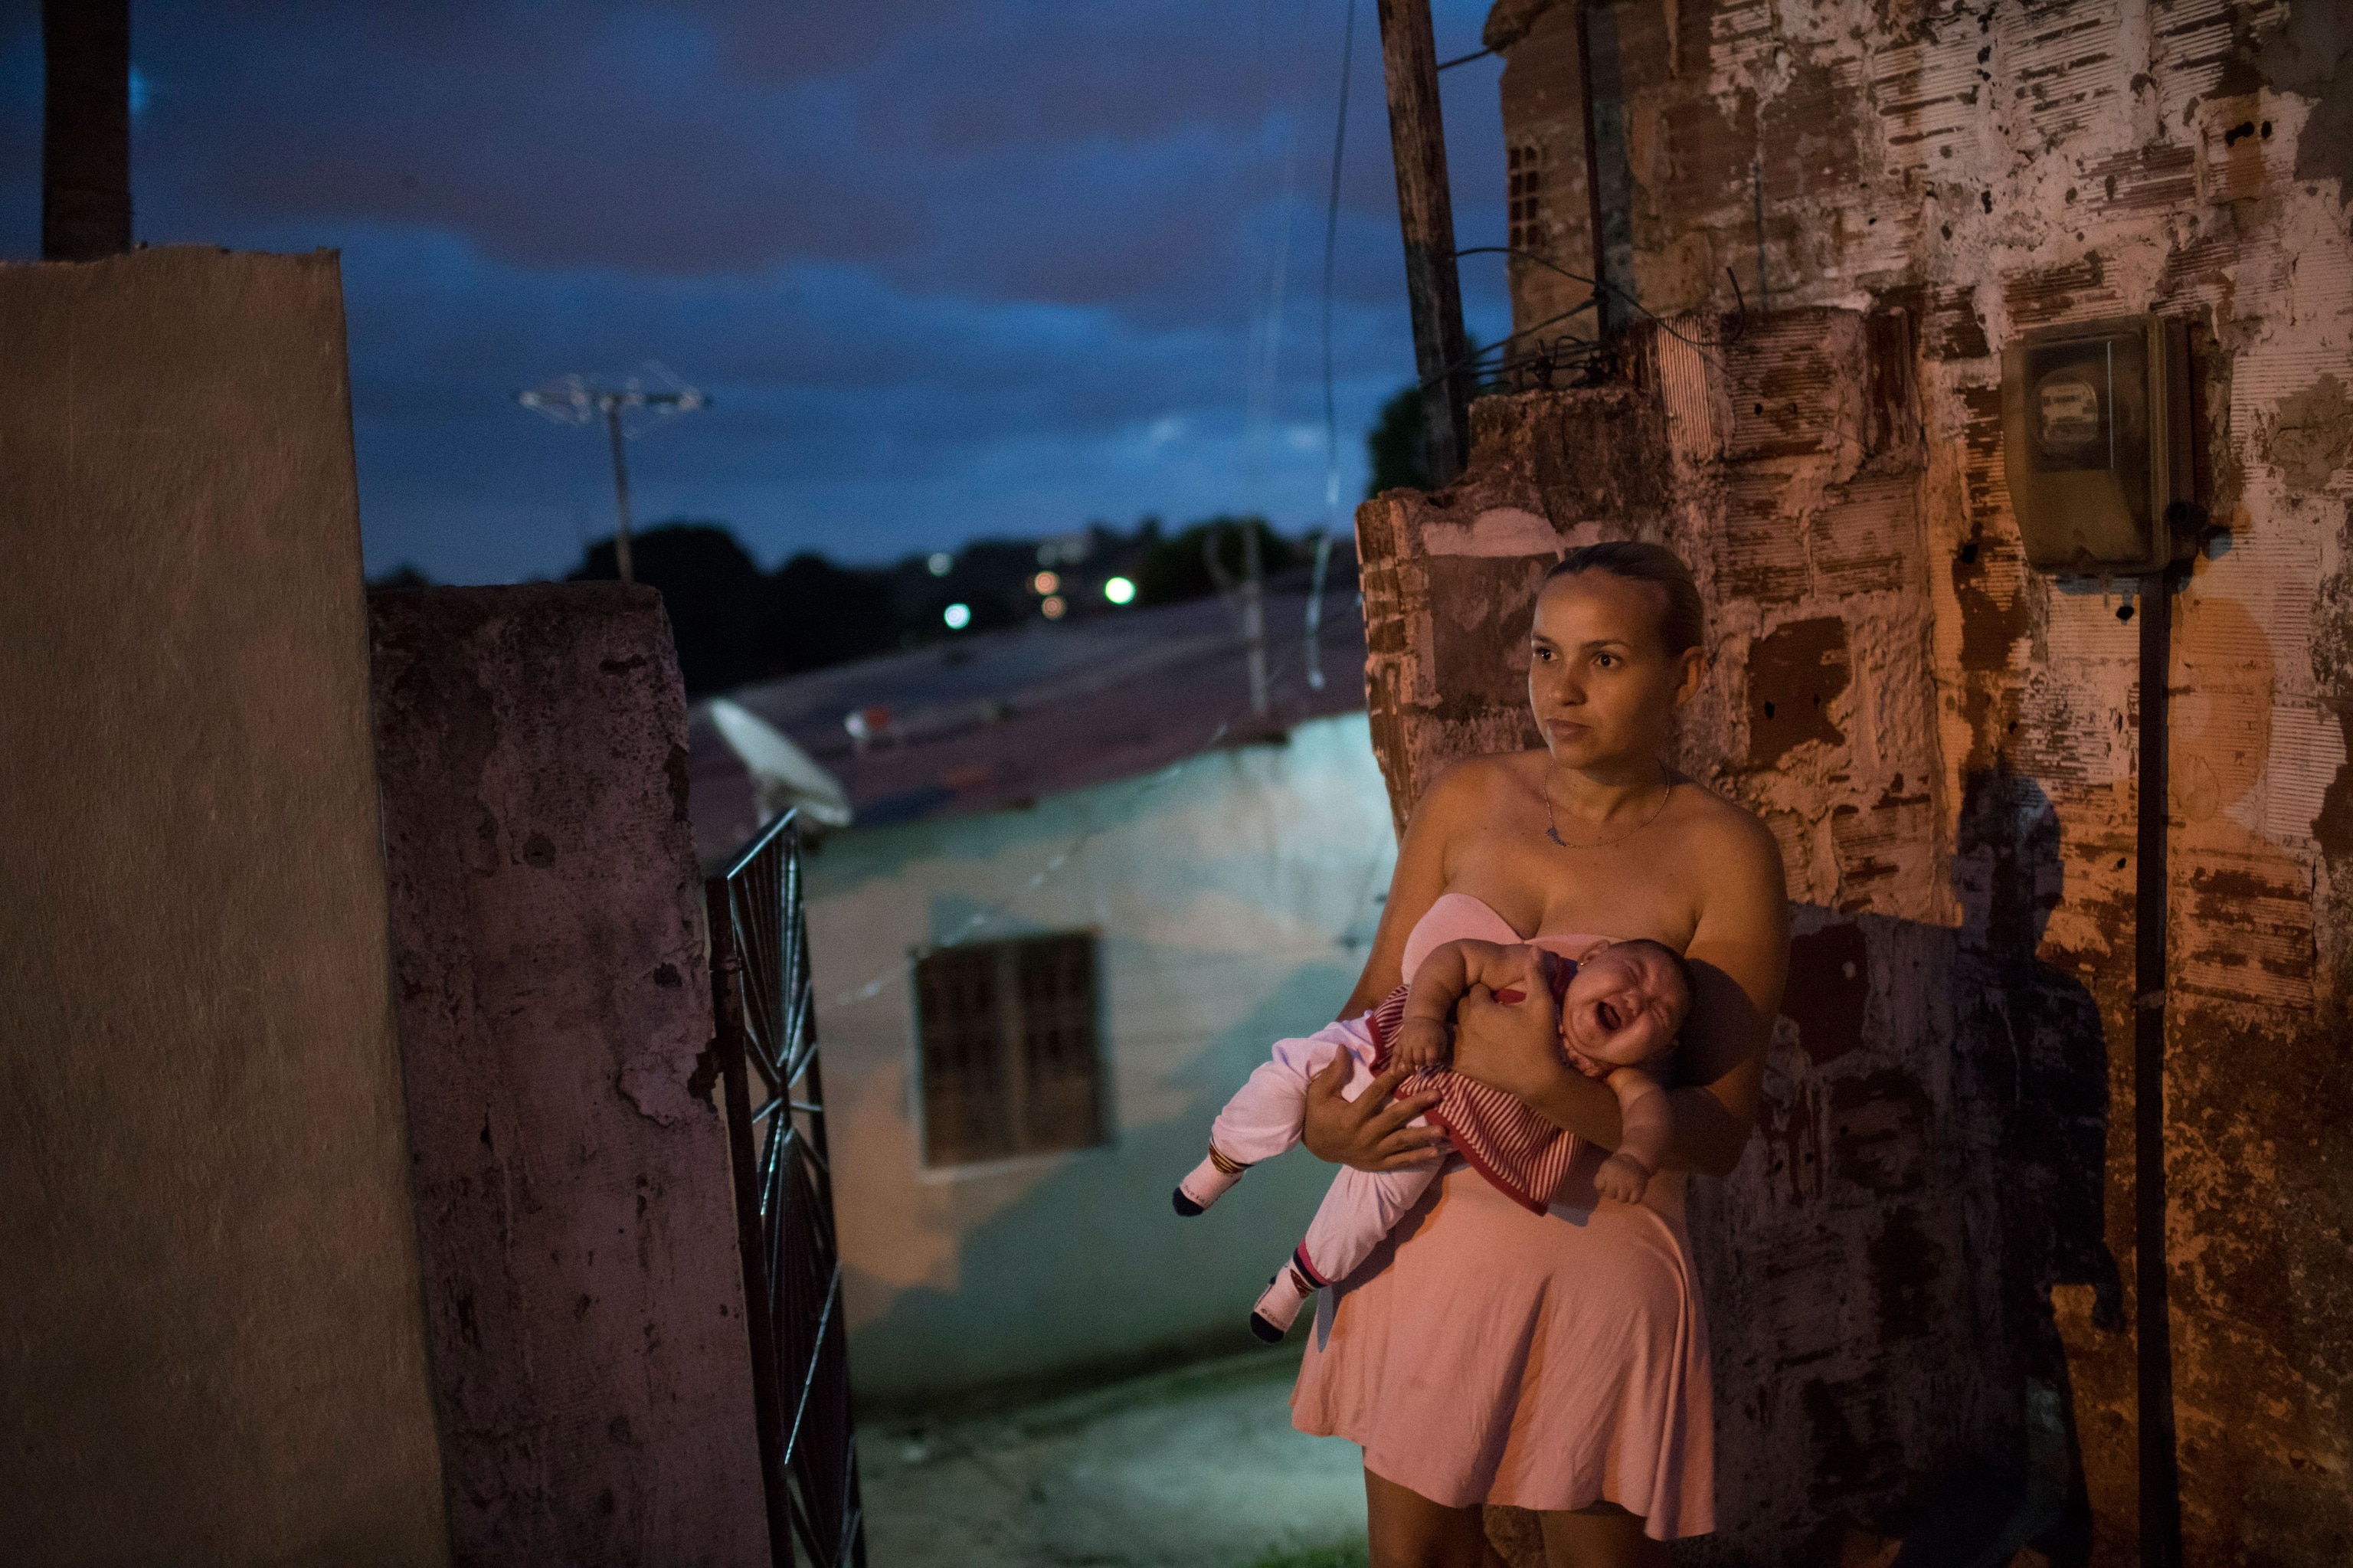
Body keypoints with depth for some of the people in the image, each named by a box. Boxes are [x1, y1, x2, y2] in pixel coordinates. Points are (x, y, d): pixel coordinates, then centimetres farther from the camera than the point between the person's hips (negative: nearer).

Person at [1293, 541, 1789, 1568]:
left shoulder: (1723, 857, -10)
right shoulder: (1464, 802, 2)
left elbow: (1719, 1134, -12)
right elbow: (1379, 996, 9)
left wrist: (1549, 1085, -26)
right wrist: (1318, 1111, -10)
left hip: (1596, 1255, -3)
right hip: (1424, 1232, 4)